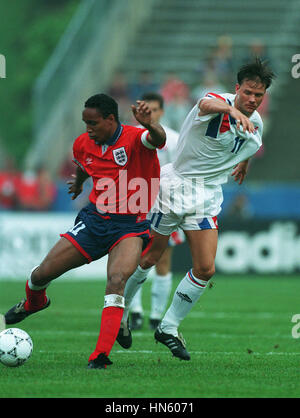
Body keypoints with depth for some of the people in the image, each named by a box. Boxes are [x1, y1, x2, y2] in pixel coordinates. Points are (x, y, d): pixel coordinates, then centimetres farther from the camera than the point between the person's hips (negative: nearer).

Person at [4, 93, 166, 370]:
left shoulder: (135, 139, -16)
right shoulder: (83, 144, 3)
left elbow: (158, 139, -41)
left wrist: (149, 125, -63)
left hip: (131, 226, -6)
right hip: (94, 219, 6)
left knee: (117, 280, -31)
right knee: (42, 274, 4)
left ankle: (100, 355, -30)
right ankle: (34, 302, 43)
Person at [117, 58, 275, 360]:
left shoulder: (256, 125, 2)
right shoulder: (219, 102, -19)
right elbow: (207, 104, -47)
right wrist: (232, 111, -65)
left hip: (207, 197, 5)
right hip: (175, 185, -5)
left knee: (206, 270, -5)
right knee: (148, 259, 5)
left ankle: (168, 328, 12)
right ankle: (118, 313, 28)